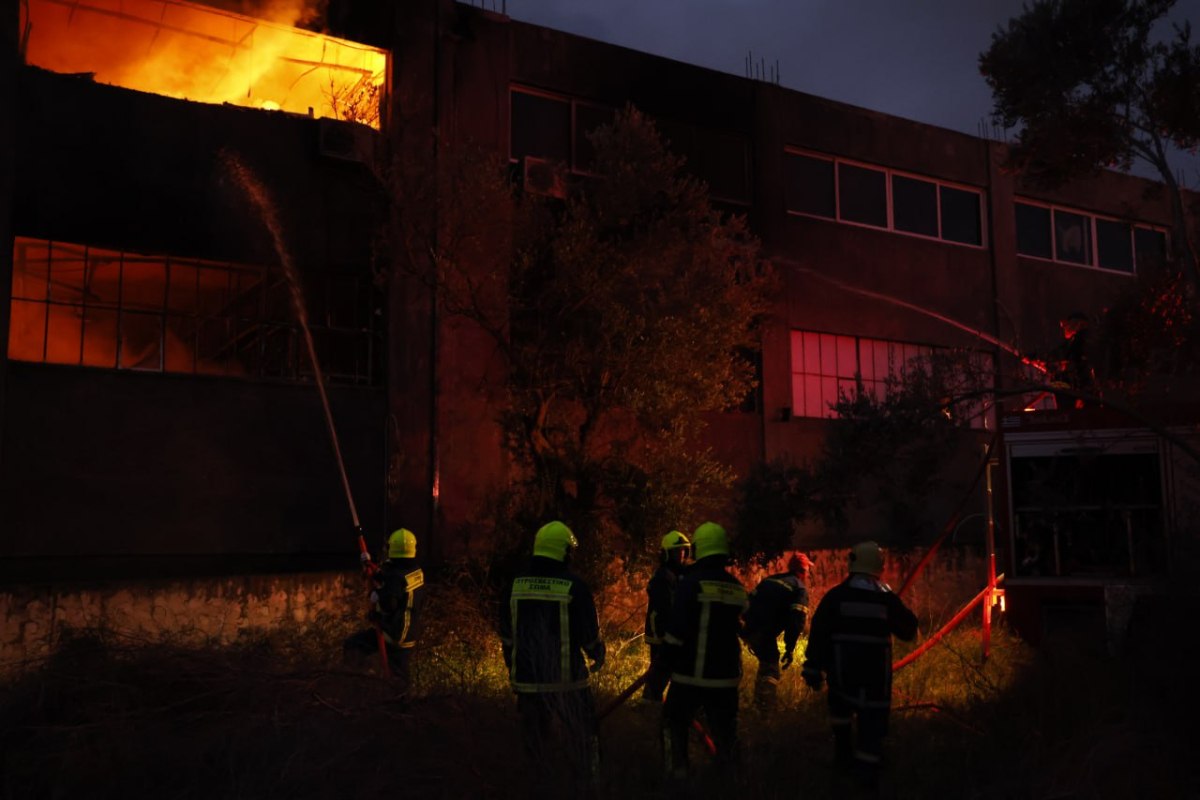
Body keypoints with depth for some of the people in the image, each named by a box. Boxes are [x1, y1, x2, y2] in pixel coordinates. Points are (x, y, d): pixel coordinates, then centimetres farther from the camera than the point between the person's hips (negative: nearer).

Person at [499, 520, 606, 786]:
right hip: (566, 680, -4)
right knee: (580, 742, 8)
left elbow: (507, 637, 9)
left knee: (536, 742, 16)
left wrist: (514, 668, 22)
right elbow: (590, 634, -6)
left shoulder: (515, 586, 1)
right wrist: (598, 656, 14)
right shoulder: (573, 586, -12)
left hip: (527, 680, 4)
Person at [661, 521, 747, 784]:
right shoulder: (737, 588, 6)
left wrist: (668, 658, -2)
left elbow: (677, 630, -16)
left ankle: (677, 773, 7)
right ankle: (728, 775, 18)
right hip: (726, 674, 5)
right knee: (724, 728, 14)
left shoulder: (692, 582, -14)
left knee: (675, 723, 10)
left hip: (692, 673, -5)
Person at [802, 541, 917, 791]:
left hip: (842, 668, 0)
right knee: (872, 717, 4)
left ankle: (844, 755, 24)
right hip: (875, 671, 0)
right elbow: (909, 630, 14)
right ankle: (867, 768, -6)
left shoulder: (835, 596, -2)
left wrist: (813, 667, -4)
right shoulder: (887, 598, 2)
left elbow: (818, 633, -7)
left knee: (841, 706, 24)